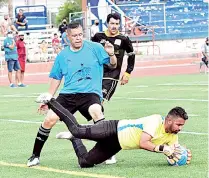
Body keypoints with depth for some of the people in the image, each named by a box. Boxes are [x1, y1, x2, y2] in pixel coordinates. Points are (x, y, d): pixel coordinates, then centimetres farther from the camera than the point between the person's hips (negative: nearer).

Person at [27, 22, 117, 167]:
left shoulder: (94, 48, 1)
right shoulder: (63, 55, 9)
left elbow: (113, 65, 3)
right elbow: (56, 78, 20)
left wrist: (111, 54, -19)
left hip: (90, 93, -3)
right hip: (68, 94, 3)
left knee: (96, 112, -33)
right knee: (50, 119, -12)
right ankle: (35, 156, 6)